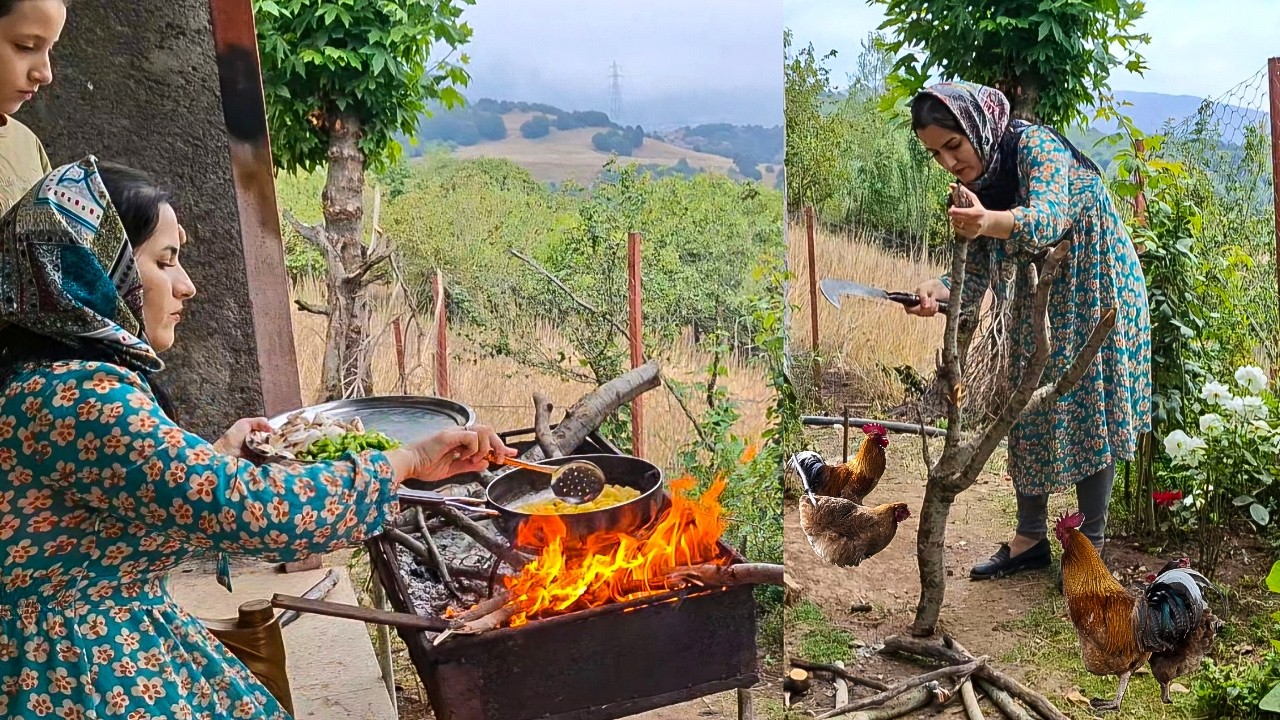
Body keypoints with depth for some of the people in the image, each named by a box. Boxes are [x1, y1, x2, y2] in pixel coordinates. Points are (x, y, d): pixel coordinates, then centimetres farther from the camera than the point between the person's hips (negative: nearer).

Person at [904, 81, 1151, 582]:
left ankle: (1092, 543, 8)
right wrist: (938, 292, -27)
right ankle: (1030, 538, 17)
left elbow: (1048, 218, -39)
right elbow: (975, 276, -5)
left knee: (1090, 413, -3)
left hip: (1097, 292, -7)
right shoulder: (975, 185, 0)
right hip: (1040, 302, 7)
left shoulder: (1034, 145, -21)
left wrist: (989, 221, -60)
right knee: (1029, 415, 6)